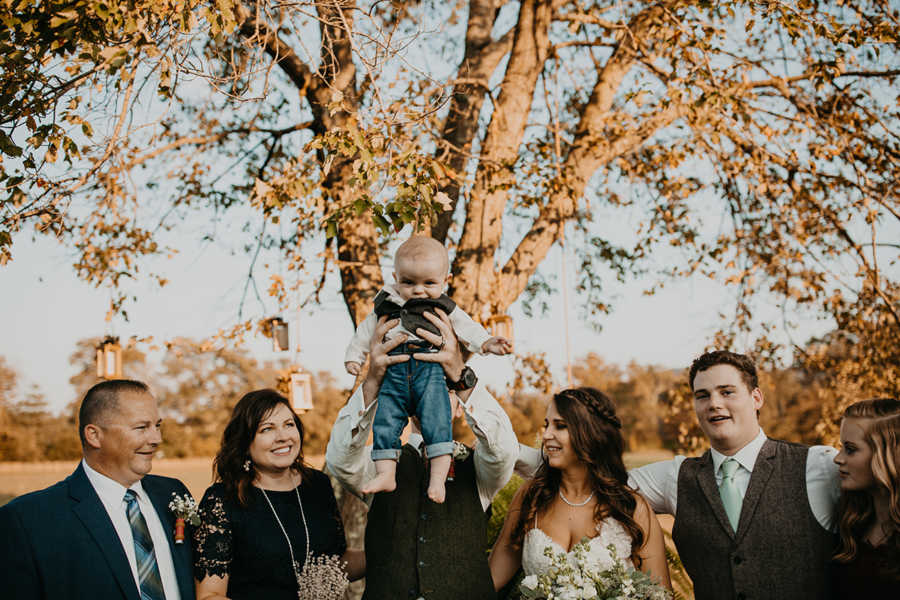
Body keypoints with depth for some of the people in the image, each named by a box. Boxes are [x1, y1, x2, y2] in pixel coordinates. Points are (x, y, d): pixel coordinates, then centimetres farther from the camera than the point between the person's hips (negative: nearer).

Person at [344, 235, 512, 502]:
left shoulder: (444, 308, 11)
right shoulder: (387, 304, 15)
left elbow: (466, 327, 8)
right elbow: (367, 331, 24)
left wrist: (487, 343, -9)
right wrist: (354, 356, 19)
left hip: (430, 371, -2)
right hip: (394, 374, 3)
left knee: (436, 420, -18)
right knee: (384, 422, -8)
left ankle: (438, 476, -18)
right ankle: (385, 474, -4)